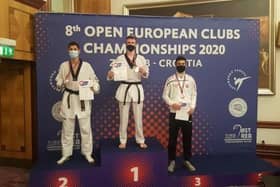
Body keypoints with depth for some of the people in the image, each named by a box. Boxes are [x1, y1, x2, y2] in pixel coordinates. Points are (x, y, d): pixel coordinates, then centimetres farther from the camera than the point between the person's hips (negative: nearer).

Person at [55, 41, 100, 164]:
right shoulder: (63, 65, 3)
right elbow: (58, 83, 6)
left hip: (83, 99, -1)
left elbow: (94, 80, 2)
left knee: (85, 128, 4)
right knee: (67, 129, 8)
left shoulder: (86, 65, -1)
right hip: (68, 99, 1)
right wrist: (64, 81, -15)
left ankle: (87, 153, 20)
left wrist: (94, 88, -17)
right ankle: (66, 154, 23)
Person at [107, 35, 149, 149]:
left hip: (137, 89, 1)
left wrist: (144, 72, -21)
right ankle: (123, 141, 19)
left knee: (138, 117, 7)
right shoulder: (120, 59, 1)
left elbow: (146, 75, 1)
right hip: (124, 89, -1)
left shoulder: (141, 58, 5)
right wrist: (110, 74, -30)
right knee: (123, 117, 5)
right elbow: (113, 72, -7)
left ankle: (140, 140, 20)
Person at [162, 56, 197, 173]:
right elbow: (165, 95, 2)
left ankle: (187, 161, 25)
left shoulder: (190, 79, 7)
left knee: (187, 138, 9)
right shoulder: (170, 79, 1)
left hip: (187, 113, 2)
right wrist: (172, 103, -14)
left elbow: (194, 94, 9)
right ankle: (172, 161, 17)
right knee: (172, 138, 3)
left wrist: (192, 107, -4)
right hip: (174, 113, -2)